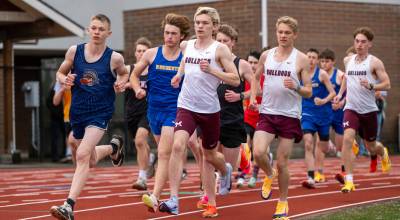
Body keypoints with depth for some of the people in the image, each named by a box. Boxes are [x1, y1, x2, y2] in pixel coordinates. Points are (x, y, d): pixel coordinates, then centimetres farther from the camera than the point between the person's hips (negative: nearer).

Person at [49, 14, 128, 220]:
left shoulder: (114, 58, -8)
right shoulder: (74, 51, -3)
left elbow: (124, 73, 13)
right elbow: (60, 73, 10)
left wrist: (121, 84, -9)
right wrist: (65, 80, -13)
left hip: (100, 112, -4)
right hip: (78, 111, 4)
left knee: (82, 155, -22)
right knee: (91, 160, 19)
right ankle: (113, 147, 55)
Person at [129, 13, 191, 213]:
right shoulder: (151, 54, 3)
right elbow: (134, 74, 15)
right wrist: (138, 89, -4)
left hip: (175, 109, -4)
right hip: (154, 108, 4)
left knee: (164, 153, -16)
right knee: (164, 153, 15)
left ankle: (155, 197, -24)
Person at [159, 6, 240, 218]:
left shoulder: (220, 49, -5)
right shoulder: (187, 46, 8)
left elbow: (235, 80, -9)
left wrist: (211, 70, -20)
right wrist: (178, 76, 9)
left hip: (209, 109, -2)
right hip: (186, 106, 2)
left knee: (210, 155, 15)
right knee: (177, 146, -22)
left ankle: (225, 170, 53)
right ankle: (173, 200, -25)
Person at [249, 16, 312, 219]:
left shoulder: (301, 59, -2)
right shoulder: (266, 55, 6)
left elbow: (309, 92, -2)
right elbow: (256, 77, 23)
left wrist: (295, 88, -22)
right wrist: (253, 97, 7)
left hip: (289, 116, -2)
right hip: (267, 113, 2)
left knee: (282, 163, 1)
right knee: (258, 153, -18)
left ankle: (283, 202, 20)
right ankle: (269, 175, 16)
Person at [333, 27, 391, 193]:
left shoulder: (375, 63, -7)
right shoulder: (348, 60, 7)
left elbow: (387, 85, -10)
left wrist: (371, 86, -26)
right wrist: (340, 94, 14)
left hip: (369, 110, -2)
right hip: (351, 109, 2)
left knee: (371, 147, 13)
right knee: (347, 139, -22)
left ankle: (383, 153, 53)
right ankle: (349, 180, -21)